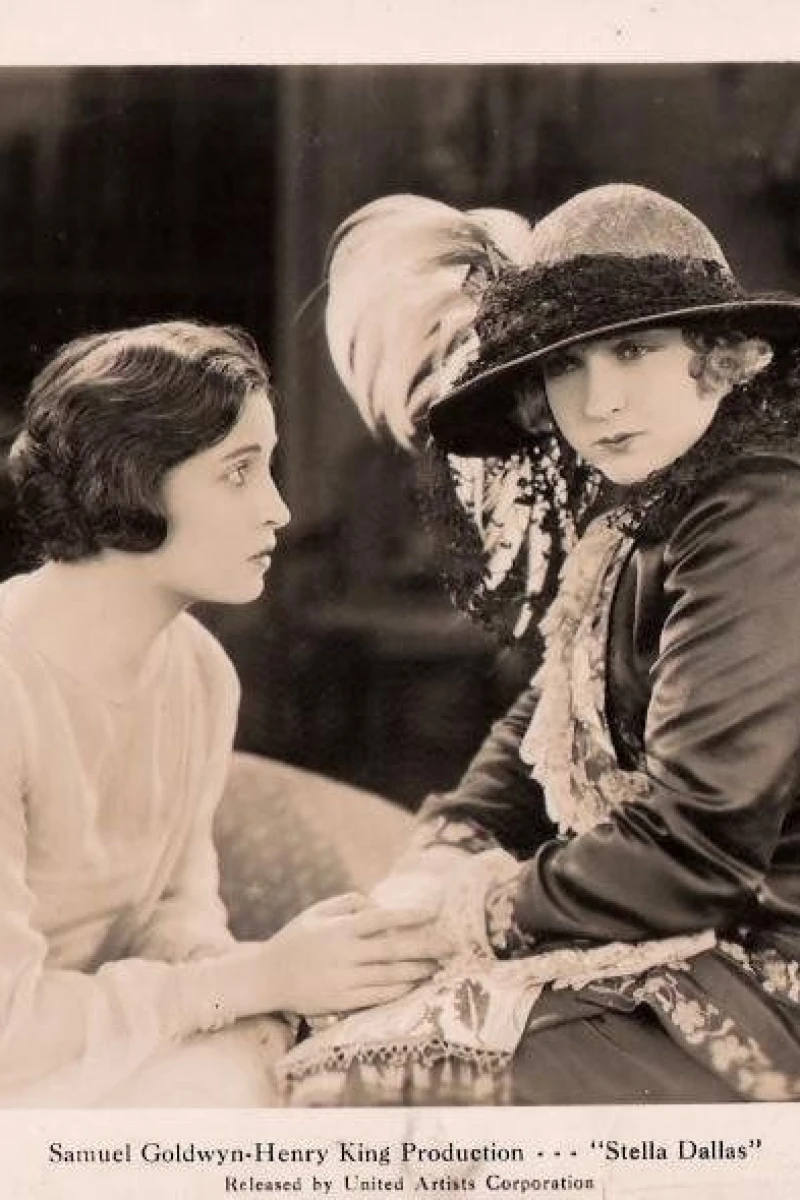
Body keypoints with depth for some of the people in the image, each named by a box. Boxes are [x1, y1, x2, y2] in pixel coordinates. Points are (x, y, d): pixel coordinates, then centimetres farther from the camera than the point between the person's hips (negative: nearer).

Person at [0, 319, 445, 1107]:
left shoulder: (202, 675, -3)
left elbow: (174, 909, 2)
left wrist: (275, 976, -20)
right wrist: (262, 977, -23)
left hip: (98, 1049, 7)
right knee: (220, 1086, -25)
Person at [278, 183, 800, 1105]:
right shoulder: (630, 521, 10)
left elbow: (695, 846, -22)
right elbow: (543, 725, 15)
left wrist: (485, 907, -11)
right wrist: (442, 857, -1)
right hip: (689, 953, 9)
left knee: (333, 1084, -16)